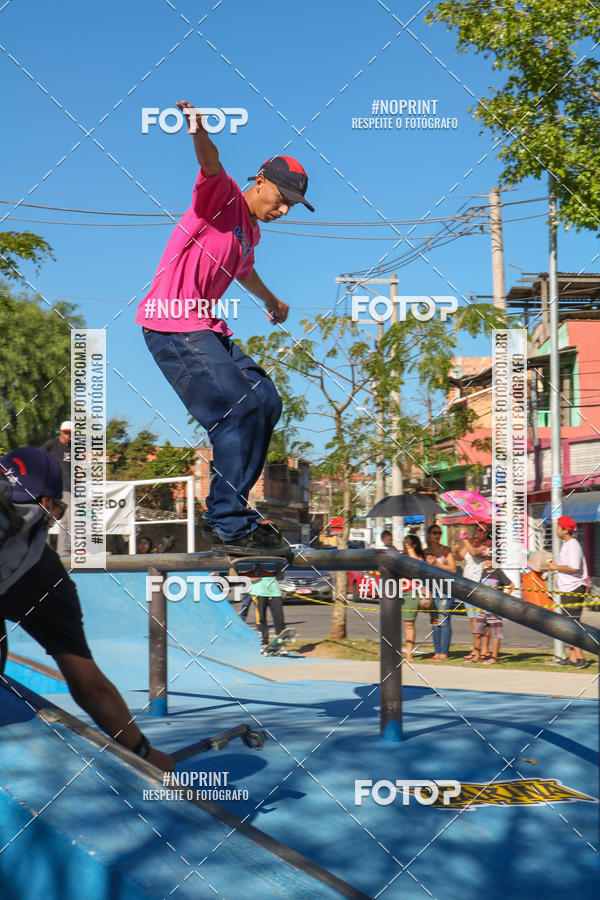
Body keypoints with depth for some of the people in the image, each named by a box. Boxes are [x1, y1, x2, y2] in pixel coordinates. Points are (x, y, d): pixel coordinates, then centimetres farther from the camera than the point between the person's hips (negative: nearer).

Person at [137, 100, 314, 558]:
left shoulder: (251, 232, 20)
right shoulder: (224, 196, -5)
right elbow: (211, 165, -29)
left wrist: (272, 302, 60)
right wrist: (200, 131, -50)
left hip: (208, 329, 10)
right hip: (172, 325, -10)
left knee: (266, 401, 8)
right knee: (240, 409, -18)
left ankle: (228, 510, 15)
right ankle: (231, 527, -12)